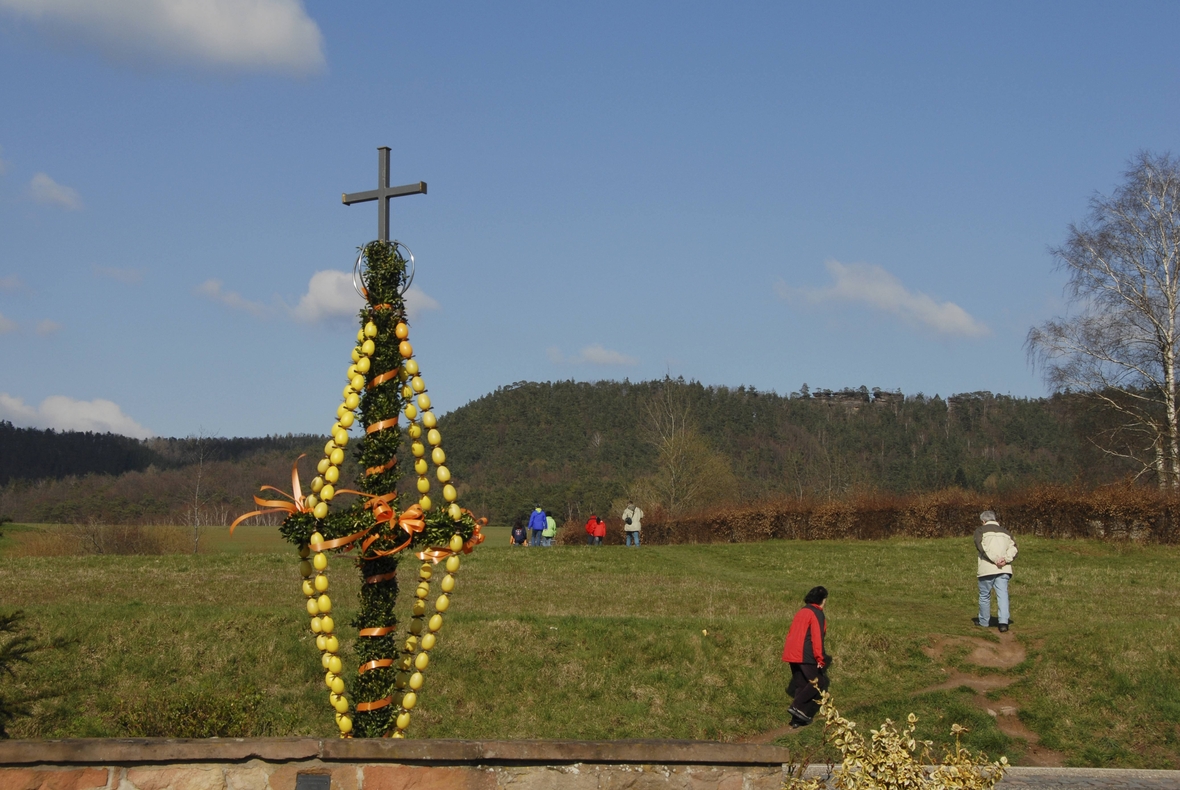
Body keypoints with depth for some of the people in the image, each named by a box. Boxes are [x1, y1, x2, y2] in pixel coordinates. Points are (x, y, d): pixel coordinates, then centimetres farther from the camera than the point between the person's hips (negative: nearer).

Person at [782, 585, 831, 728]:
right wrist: (820, 659, -13)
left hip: (792, 655, 9)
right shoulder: (817, 614, -8)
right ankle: (797, 706, -15)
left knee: (801, 685, 12)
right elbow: (817, 638, -15)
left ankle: (797, 719, 9)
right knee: (818, 682, -1)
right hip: (805, 656, -9)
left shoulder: (801, 612, 18)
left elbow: (791, 634, 19)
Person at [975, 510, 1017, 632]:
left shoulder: (981, 531, 7)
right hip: (1004, 569, 3)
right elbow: (1013, 549, 5)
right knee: (1003, 595, -2)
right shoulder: (1006, 533, 19)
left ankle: (984, 621, 25)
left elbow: (982, 547, -10)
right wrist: (1005, 559, -9)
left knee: (984, 596, 12)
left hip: (986, 569, -3)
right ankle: (1003, 622, -17)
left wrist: (995, 560, -16)